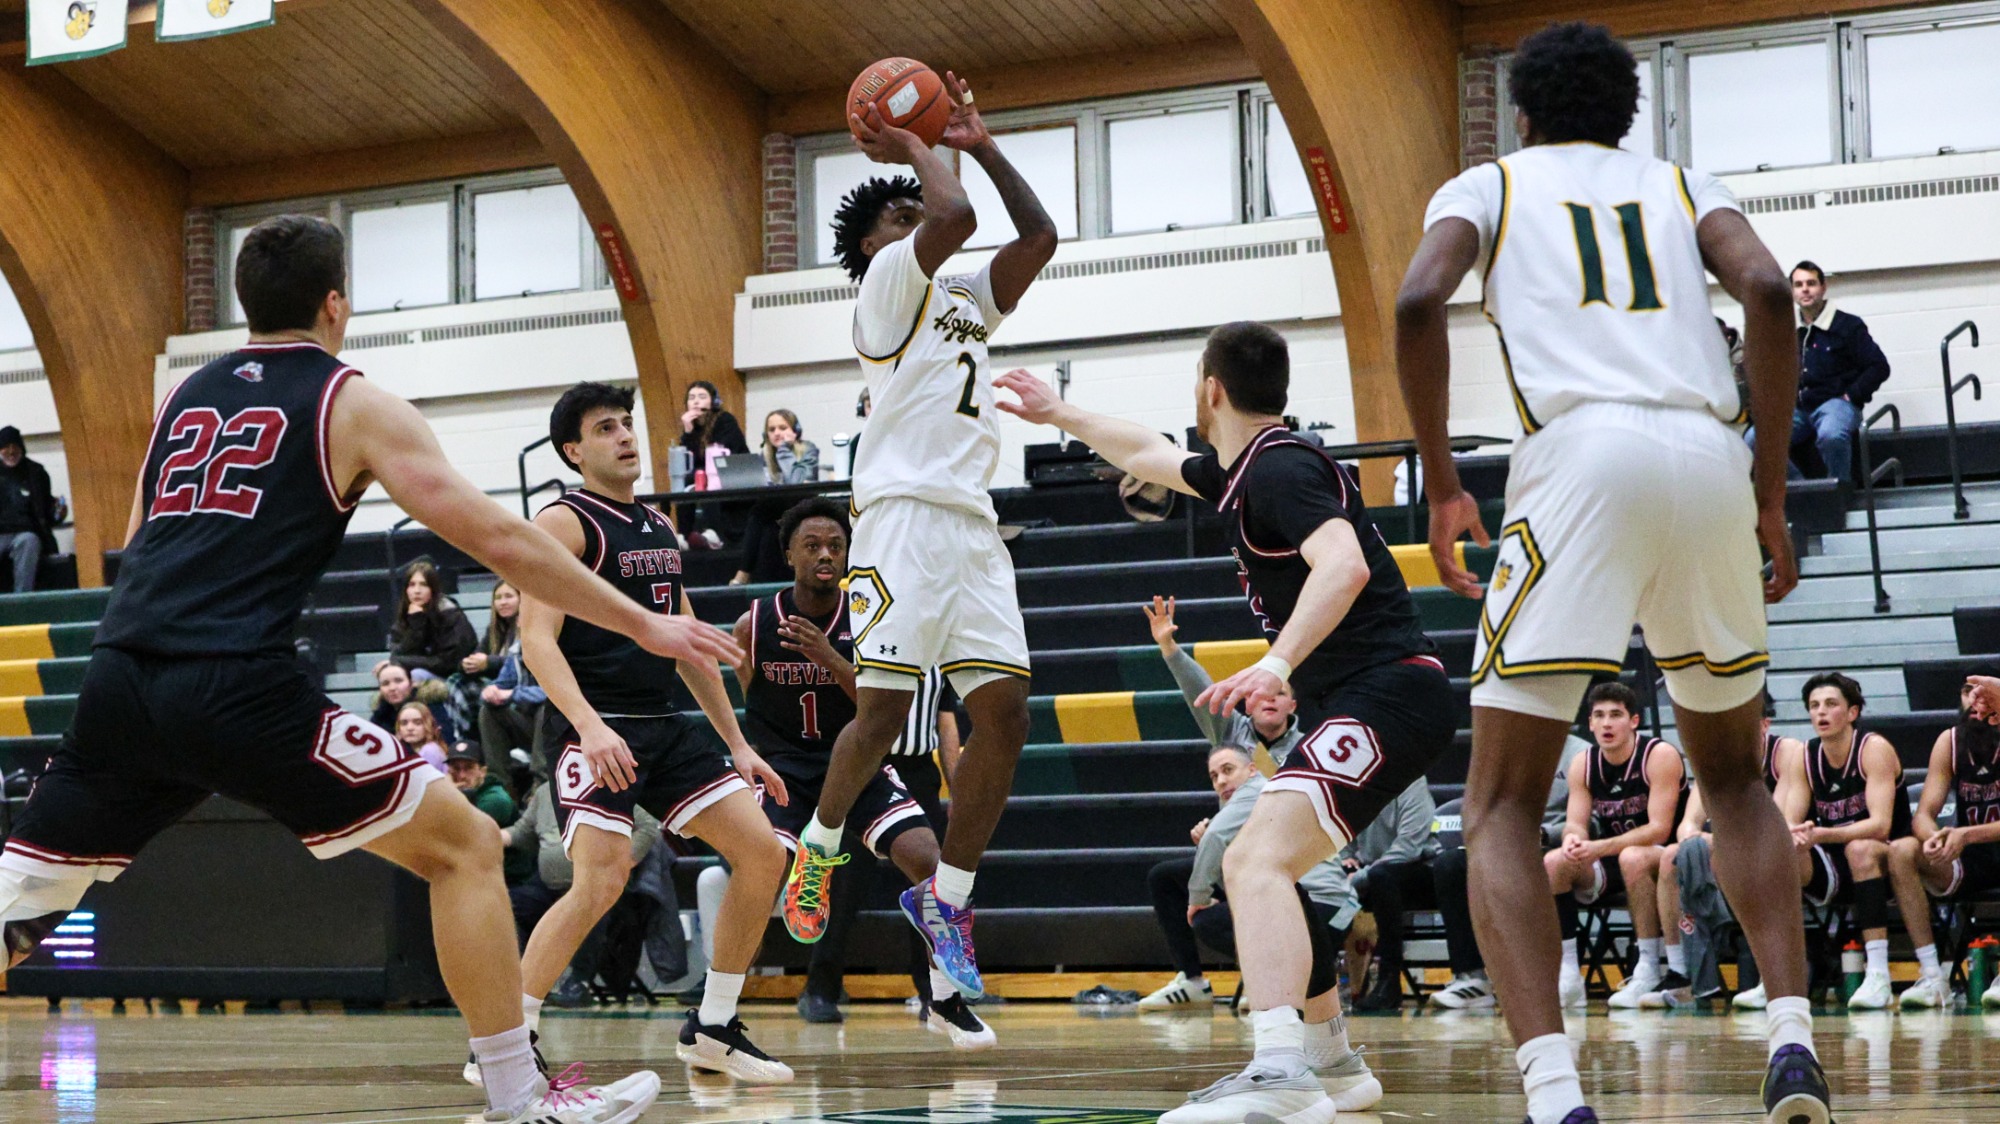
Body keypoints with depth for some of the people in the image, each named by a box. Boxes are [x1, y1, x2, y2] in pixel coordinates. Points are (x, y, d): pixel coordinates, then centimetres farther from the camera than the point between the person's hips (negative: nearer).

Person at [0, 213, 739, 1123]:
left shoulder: (184, 398, 23)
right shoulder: (355, 405, 7)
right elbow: (500, 542, 4)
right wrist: (647, 627, 9)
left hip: (119, 681, 6)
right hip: (238, 687, -5)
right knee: (464, 847, 6)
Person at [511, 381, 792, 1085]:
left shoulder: (661, 527, 18)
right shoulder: (564, 523, -6)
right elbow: (536, 640, -16)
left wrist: (735, 743, 21)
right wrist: (590, 725, -30)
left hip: (667, 726, 8)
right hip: (598, 730, -8)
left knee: (762, 854, -1)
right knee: (602, 881, -23)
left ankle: (711, 1029, 11)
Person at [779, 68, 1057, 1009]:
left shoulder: (966, 299, 27)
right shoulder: (889, 283, 3)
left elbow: (1039, 236, 23)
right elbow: (954, 218, -13)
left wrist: (981, 145, 21)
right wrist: (915, 150, 3)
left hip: (973, 525, 7)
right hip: (905, 512, -7)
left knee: (1003, 713, -3)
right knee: (882, 712, -10)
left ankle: (947, 900, 4)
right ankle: (817, 850, 15)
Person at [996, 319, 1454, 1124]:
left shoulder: (1279, 468, -12)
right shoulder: (1239, 470, 18)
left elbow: (1343, 564, -29)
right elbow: (1151, 456, 39)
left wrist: (1278, 663, -39)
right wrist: (1060, 415, 47)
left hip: (1388, 692, -11)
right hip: (1353, 702, 11)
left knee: (1259, 858, -26)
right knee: (1249, 867, 20)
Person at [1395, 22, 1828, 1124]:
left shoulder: (1488, 184, 21)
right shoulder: (1682, 185, 27)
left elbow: (1418, 302, 0)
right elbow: (1767, 290, 6)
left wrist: (1441, 483, 8)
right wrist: (1771, 492, 9)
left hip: (1583, 454, -3)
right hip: (1710, 455, 3)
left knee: (1502, 803, 1)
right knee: (1732, 775, 25)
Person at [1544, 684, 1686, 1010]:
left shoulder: (1659, 756, -16)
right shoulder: (1583, 764, 1)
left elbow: (1659, 829, -23)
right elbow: (1575, 823, -5)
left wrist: (1600, 848, -36)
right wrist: (1573, 839, -33)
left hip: (1668, 861, -5)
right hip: (1612, 863, 5)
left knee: (1633, 858, -38)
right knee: (1553, 863, -20)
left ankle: (1649, 969, -31)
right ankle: (1567, 975, -21)